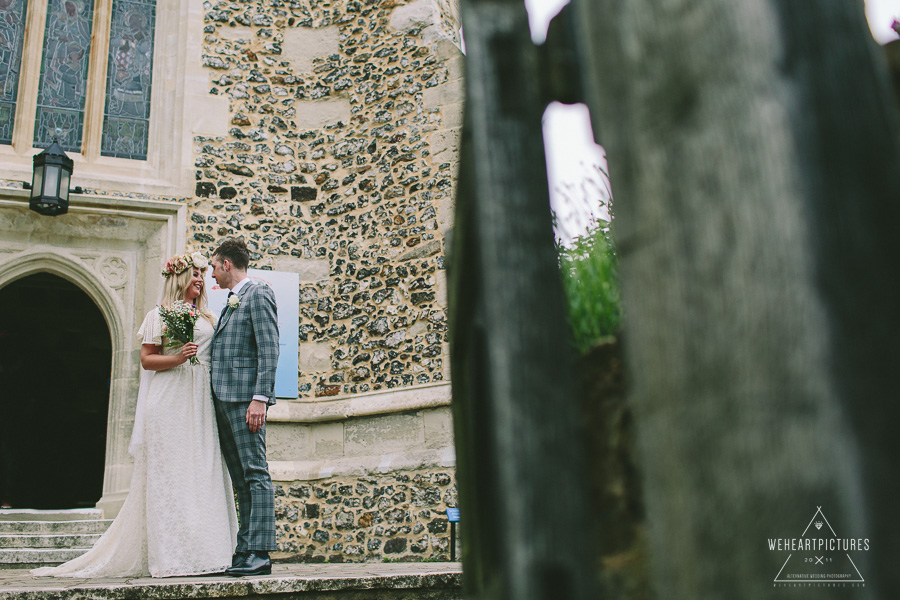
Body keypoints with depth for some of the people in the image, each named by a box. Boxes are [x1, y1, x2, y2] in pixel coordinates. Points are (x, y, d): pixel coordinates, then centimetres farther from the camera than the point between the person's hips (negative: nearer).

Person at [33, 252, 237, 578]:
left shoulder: (208, 317, 19)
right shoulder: (158, 315, 5)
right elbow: (146, 359, 1)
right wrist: (176, 358, -16)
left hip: (202, 402, 5)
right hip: (170, 402, -5)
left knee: (203, 471, 0)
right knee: (169, 471, -7)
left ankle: (204, 551, 2)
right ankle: (171, 555, -5)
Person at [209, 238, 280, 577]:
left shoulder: (258, 295, -5)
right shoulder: (230, 303, 24)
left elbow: (269, 351, -14)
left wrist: (260, 398, -21)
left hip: (245, 399, -9)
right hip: (223, 399, 9)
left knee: (255, 474, -9)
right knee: (241, 480, 9)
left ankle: (259, 554, -8)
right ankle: (244, 551, 12)